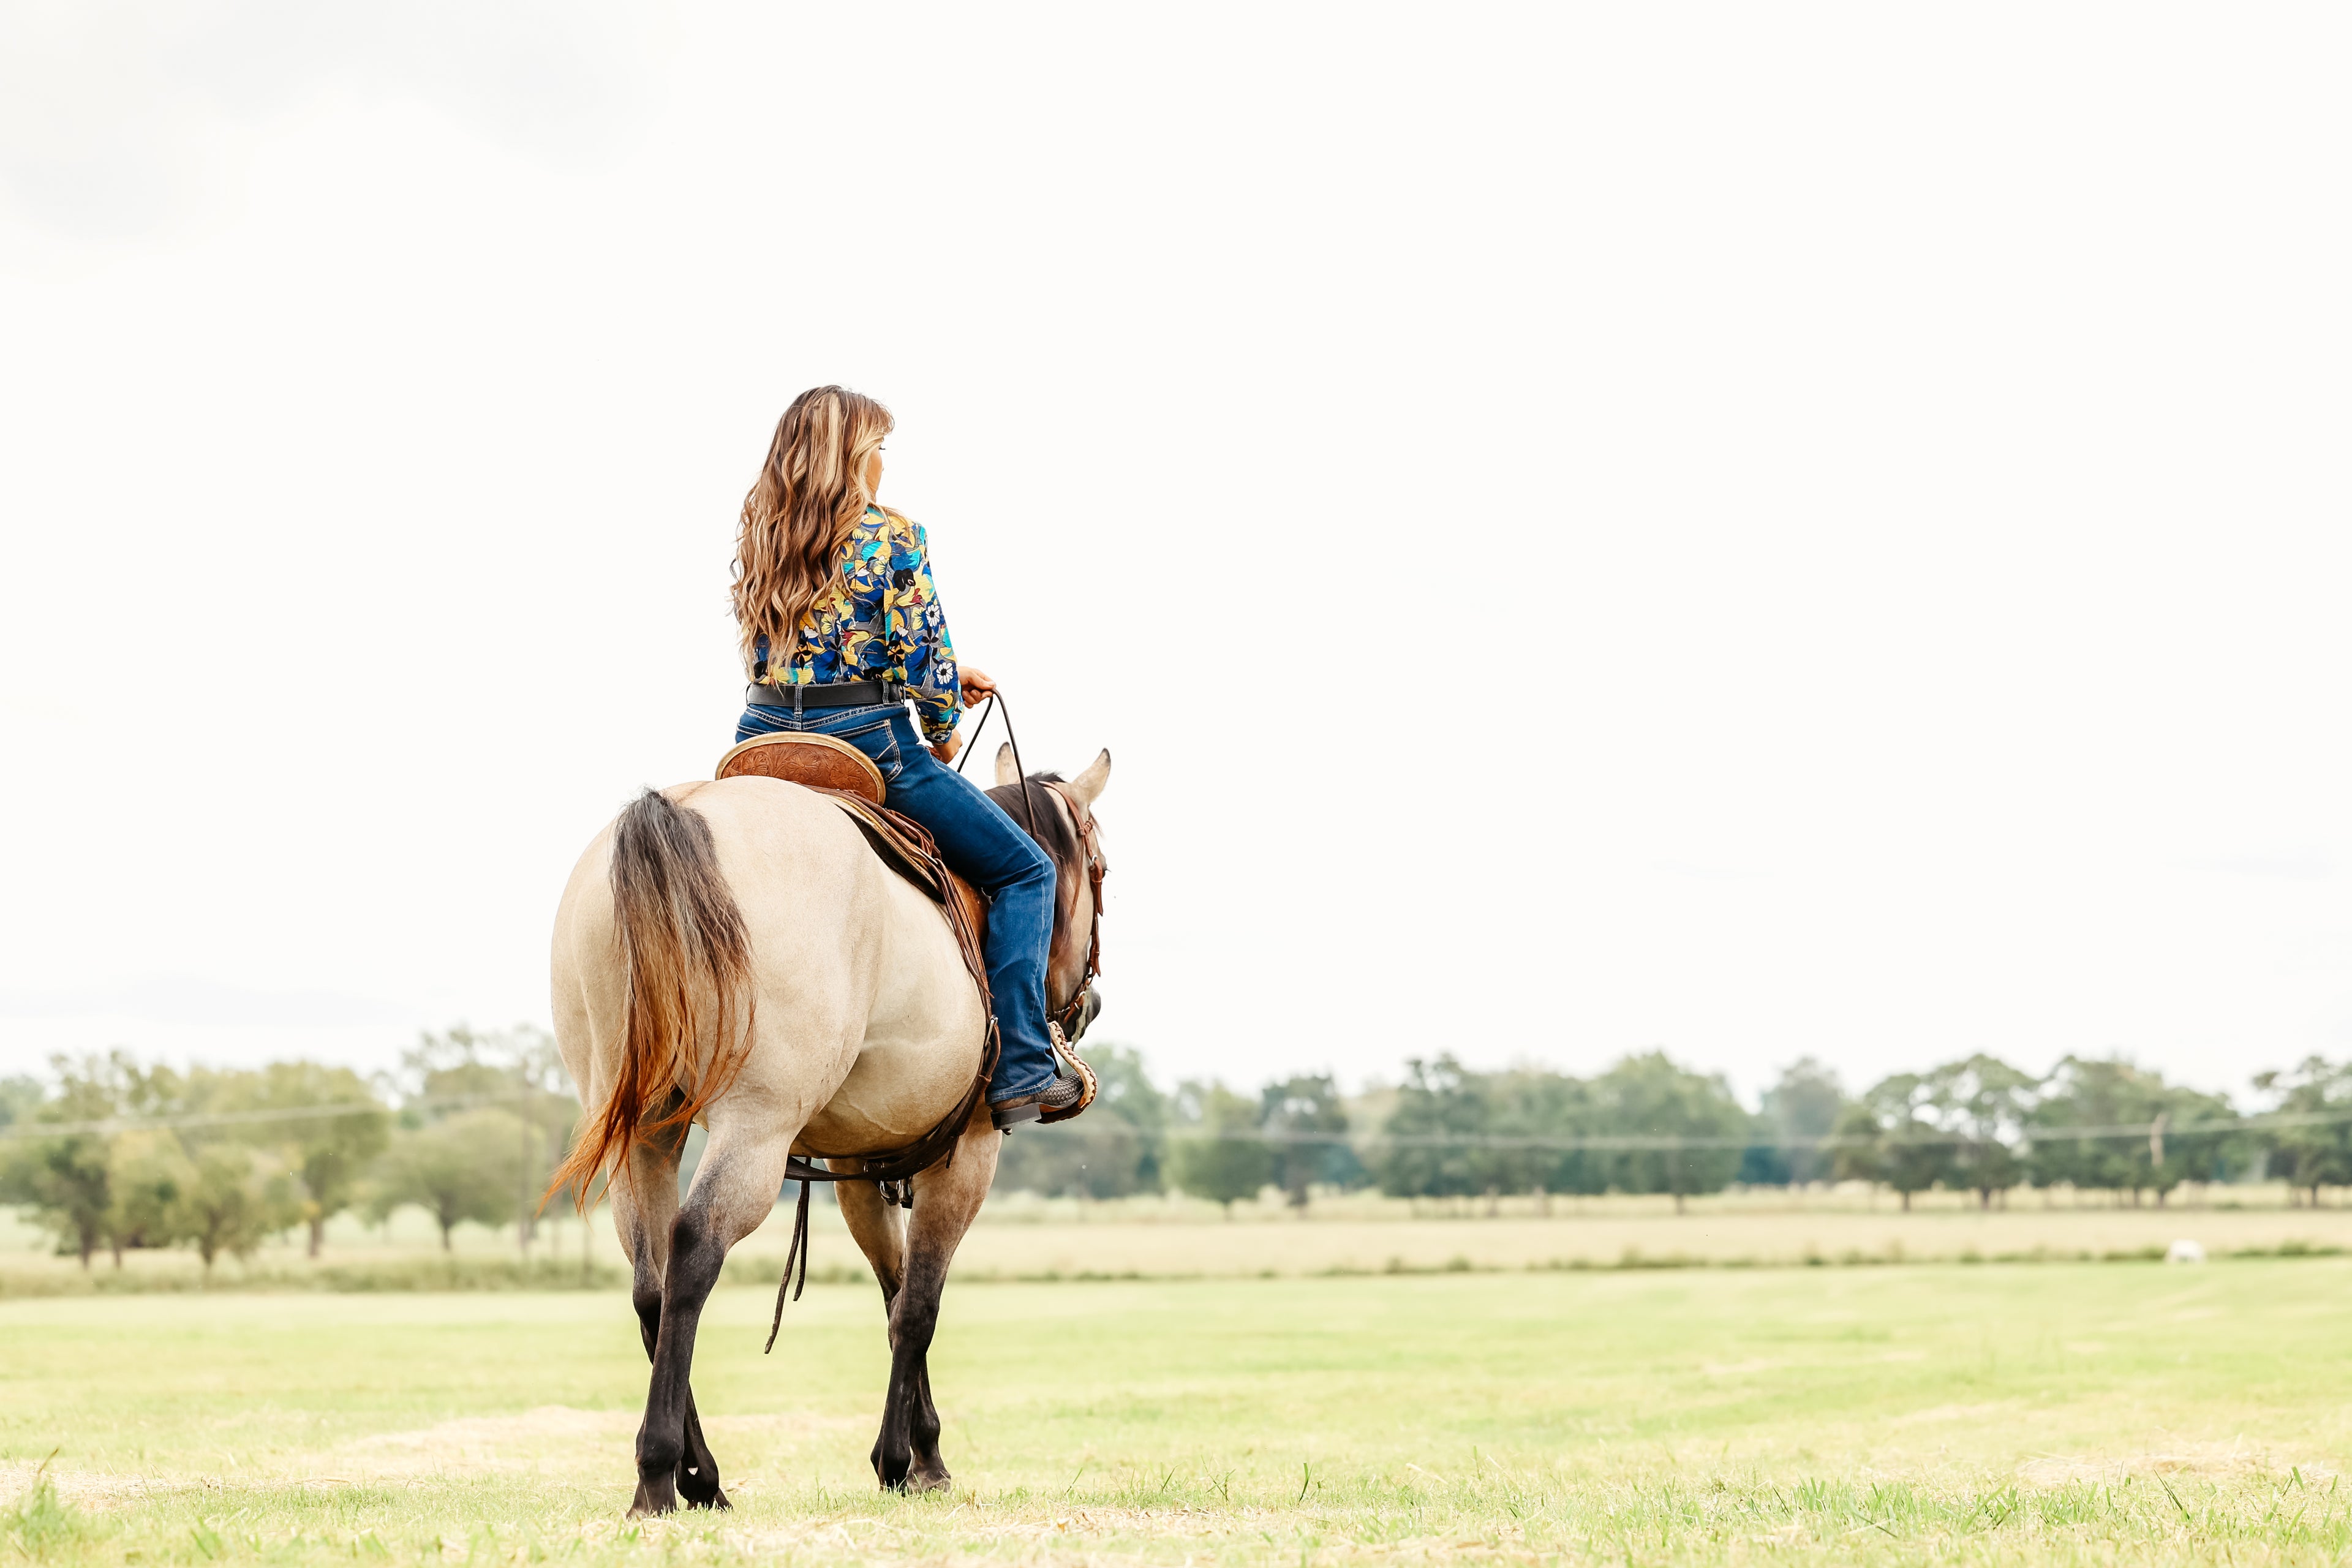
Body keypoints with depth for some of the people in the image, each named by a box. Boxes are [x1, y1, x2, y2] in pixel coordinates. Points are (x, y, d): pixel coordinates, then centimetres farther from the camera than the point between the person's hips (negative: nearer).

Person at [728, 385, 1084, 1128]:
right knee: (1025, 872, 7)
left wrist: (949, 673, 26)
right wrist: (943, 733, 10)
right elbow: (923, 658, -11)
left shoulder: (757, 537, 10)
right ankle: (1020, 1071, -3)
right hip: (866, 744, -6)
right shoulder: (890, 536, -9)